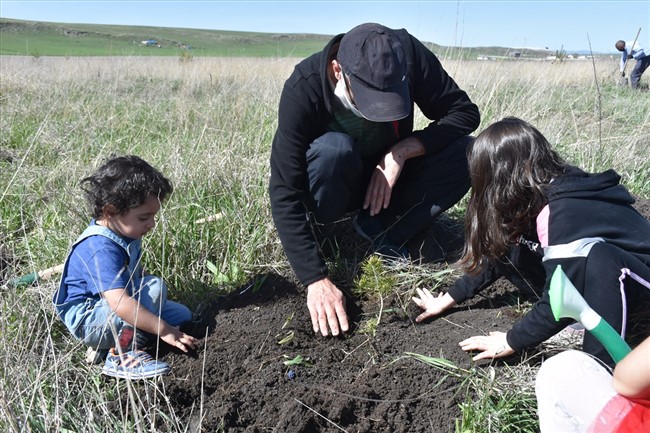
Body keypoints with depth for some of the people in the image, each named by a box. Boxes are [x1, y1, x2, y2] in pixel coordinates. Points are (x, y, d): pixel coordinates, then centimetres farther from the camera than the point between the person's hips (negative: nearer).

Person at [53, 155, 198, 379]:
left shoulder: (121, 230, -2)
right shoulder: (100, 250, -31)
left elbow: (135, 273, 16)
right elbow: (121, 304, -40)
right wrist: (164, 330, -34)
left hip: (110, 312, 10)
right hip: (87, 320, -10)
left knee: (182, 315, 6)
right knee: (155, 287, -26)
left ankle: (105, 345, 3)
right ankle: (121, 355, -20)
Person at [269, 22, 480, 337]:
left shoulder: (409, 54, -23)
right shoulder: (302, 90, -30)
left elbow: (465, 112, -15)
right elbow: (284, 194, -32)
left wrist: (401, 151, -30)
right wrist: (316, 280, -37)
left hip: (386, 178, 4)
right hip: (332, 186, -3)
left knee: (466, 154, -22)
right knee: (334, 148, -37)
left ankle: (380, 232, -10)